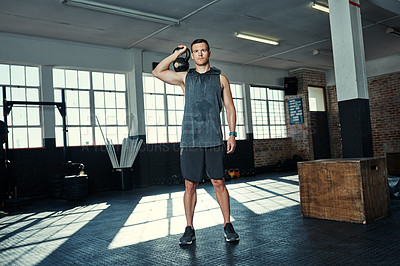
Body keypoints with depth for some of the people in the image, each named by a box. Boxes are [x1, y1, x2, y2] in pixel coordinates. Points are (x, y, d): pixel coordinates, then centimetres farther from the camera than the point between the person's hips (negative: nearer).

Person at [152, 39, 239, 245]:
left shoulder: (220, 78, 11)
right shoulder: (185, 77, 14)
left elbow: (230, 107, 9)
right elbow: (158, 72, 15)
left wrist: (232, 134, 0)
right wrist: (177, 54, 15)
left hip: (213, 140, -1)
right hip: (190, 140, 1)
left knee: (219, 183, 1)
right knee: (190, 185, 3)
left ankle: (228, 226, 14)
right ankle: (189, 229, 13)